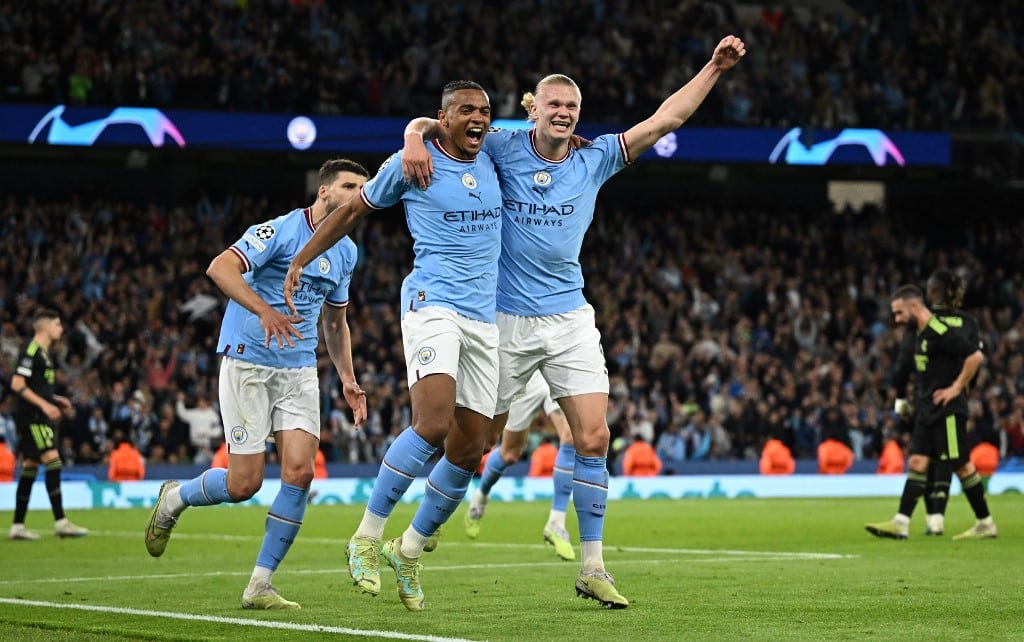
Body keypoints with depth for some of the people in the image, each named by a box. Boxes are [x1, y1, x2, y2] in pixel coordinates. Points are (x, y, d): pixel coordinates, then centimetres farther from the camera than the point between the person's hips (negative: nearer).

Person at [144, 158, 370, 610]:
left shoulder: (345, 252, 12)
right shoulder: (281, 230, -13)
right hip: (247, 363, -6)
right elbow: (220, 267, -26)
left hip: (299, 370, 6)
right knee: (244, 483, -7)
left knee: (299, 470, -11)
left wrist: (347, 379, 16)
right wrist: (264, 310, -38)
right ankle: (173, 499, 25)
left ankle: (260, 585, -3)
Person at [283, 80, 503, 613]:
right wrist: (300, 260, 17)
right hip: (432, 304, -6)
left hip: (484, 319, 6)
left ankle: (408, 551, 21)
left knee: (468, 450, 3)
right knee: (433, 424, -25)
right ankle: (366, 538, -12)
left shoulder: (492, 160, 13)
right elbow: (354, 210, 13)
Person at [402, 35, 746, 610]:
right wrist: (415, 139, -24)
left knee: (594, 439, -7)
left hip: (569, 319, 2)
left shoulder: (595, 159, 5)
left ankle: (593, 568, 1)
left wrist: (716, 67, -1)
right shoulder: (503, 149, -2)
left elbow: (666, 118, 5)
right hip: (504, 320, -2)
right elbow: (428, 123, -1)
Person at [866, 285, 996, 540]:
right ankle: (901, 523, -3)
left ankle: (985, 524, 7)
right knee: (917, 463, 2)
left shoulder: (941, 332, -17)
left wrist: (956, 388, -17)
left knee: (961, 465, -2)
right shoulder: (920, 334, 12)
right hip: (927, 411, 9)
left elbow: (976, 356, -21)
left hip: (947, 411, -9)